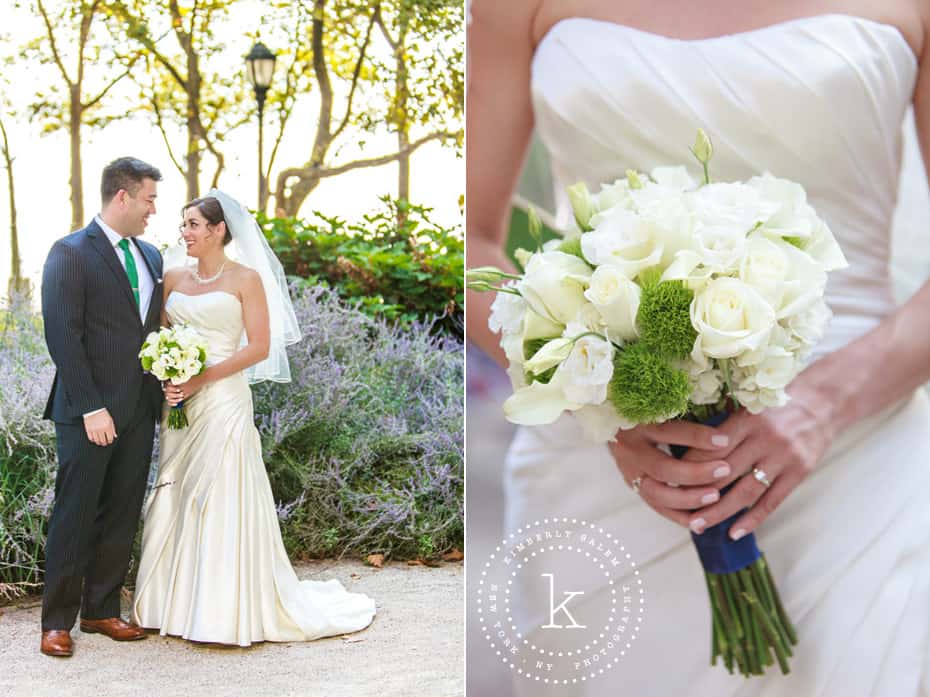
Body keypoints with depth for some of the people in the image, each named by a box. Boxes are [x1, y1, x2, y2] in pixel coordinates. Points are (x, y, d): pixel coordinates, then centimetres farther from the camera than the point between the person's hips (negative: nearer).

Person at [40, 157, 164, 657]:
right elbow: (63, 338, -14)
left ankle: (101, 610, 23)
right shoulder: (70, 253, -8)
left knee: (121, 518, 12)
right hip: (89, 413, -6)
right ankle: (57, 621, 12)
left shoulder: (150, 257, 13)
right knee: (74, 517, 1)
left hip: (139, 410, 7)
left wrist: (166, 390, 2)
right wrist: (90, 409, -18)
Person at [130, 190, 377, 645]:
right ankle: (175, 602, 18)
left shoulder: (246, 279, -4)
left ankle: (229, 611, 5)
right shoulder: (174, 278, 10)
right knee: (175, 501, 7)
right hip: (179, 404, 5)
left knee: (223, 503, -4)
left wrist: (201, 378, -15)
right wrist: (166, 377, -6)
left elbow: (260, 348, -9)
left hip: (222, 400, -5)